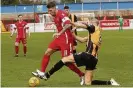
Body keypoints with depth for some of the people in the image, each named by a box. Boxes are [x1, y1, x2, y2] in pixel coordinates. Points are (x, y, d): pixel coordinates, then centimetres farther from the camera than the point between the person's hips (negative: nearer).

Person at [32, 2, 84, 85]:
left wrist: (59, 33, -32)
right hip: (59, 38, 9)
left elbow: (68, 24, -32)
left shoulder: (61, 14, -17)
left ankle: (81, 75, 5)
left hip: (66, 39, -9)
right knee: (47, 53, 5)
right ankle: (42, 72, 13)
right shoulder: (55, 16, 12)